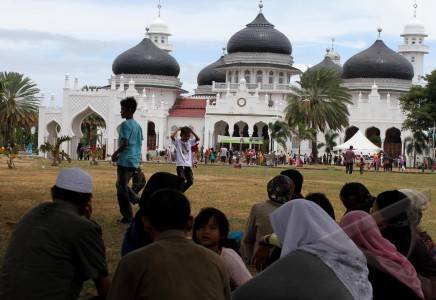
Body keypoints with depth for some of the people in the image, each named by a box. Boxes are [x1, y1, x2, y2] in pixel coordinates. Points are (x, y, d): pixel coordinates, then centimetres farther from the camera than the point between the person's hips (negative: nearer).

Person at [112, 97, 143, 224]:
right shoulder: (138, 125, 13)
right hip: (135, 161, 8)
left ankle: (127, 217, 1)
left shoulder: (125, 124, -12)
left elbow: (124, 143, -21)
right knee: (122, 185, 22)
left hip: (125, 161, -8)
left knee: (122, 189, 0)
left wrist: (115, 154, -5)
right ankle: (138, 200, 5)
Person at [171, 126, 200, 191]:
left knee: (190, 181, 2)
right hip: (180, 165, -5)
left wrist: (191, 131, -2)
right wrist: (178, 129, -6)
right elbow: (172, 136, -18)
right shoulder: (178, 141, 0)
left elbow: (198, 139, 3)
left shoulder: (190, 141, 13)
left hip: (188, 165, 5)